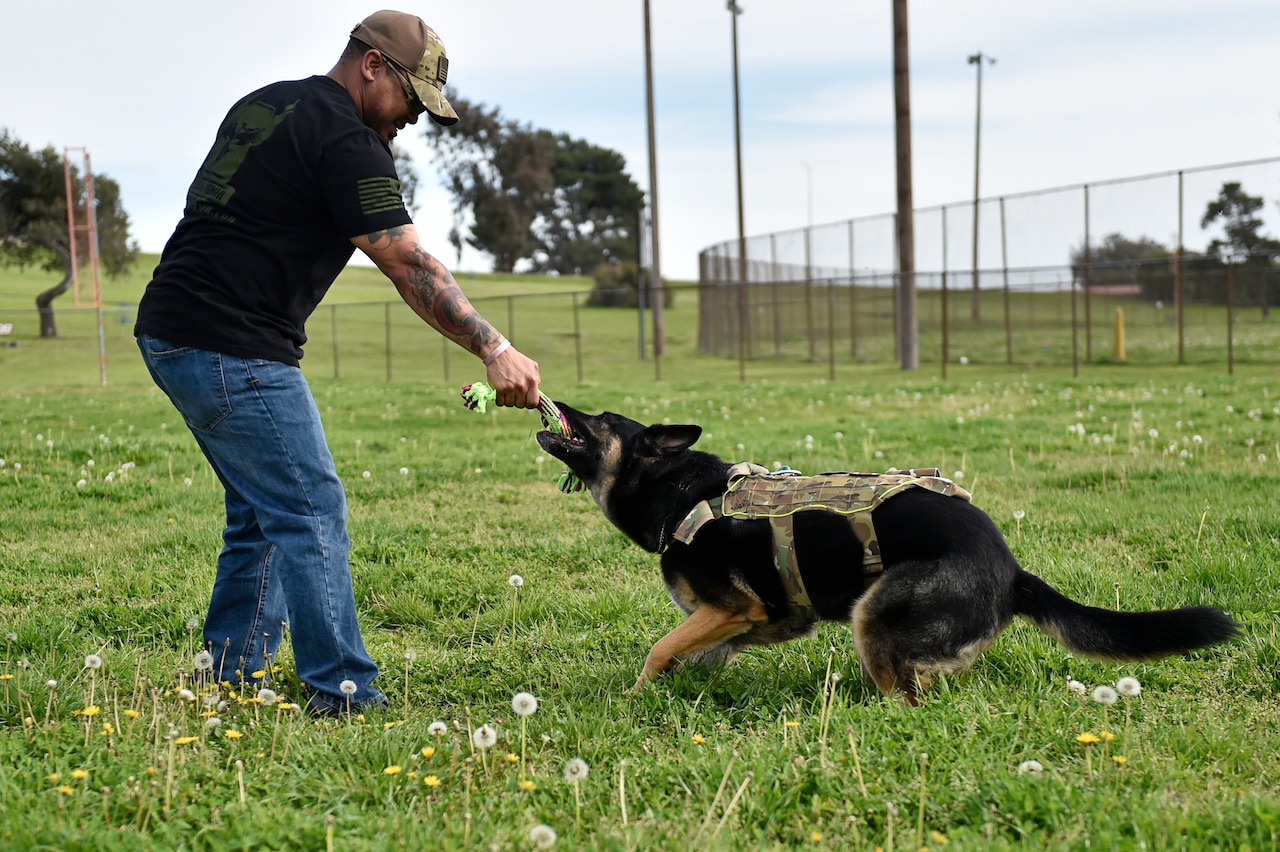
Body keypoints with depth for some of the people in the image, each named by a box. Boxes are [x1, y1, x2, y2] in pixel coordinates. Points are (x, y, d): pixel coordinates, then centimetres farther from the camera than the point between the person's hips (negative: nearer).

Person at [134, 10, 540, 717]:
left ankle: (230, 682, 19)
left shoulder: (262, 105, 18)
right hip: (233, 351, -10)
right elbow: (410, 268, -19)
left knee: (262, 510, 16)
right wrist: (495, 351, -22)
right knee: (312, 509, -6)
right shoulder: (344, 137, -12)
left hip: (169, 334, 10)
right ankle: (341, 692, -5)